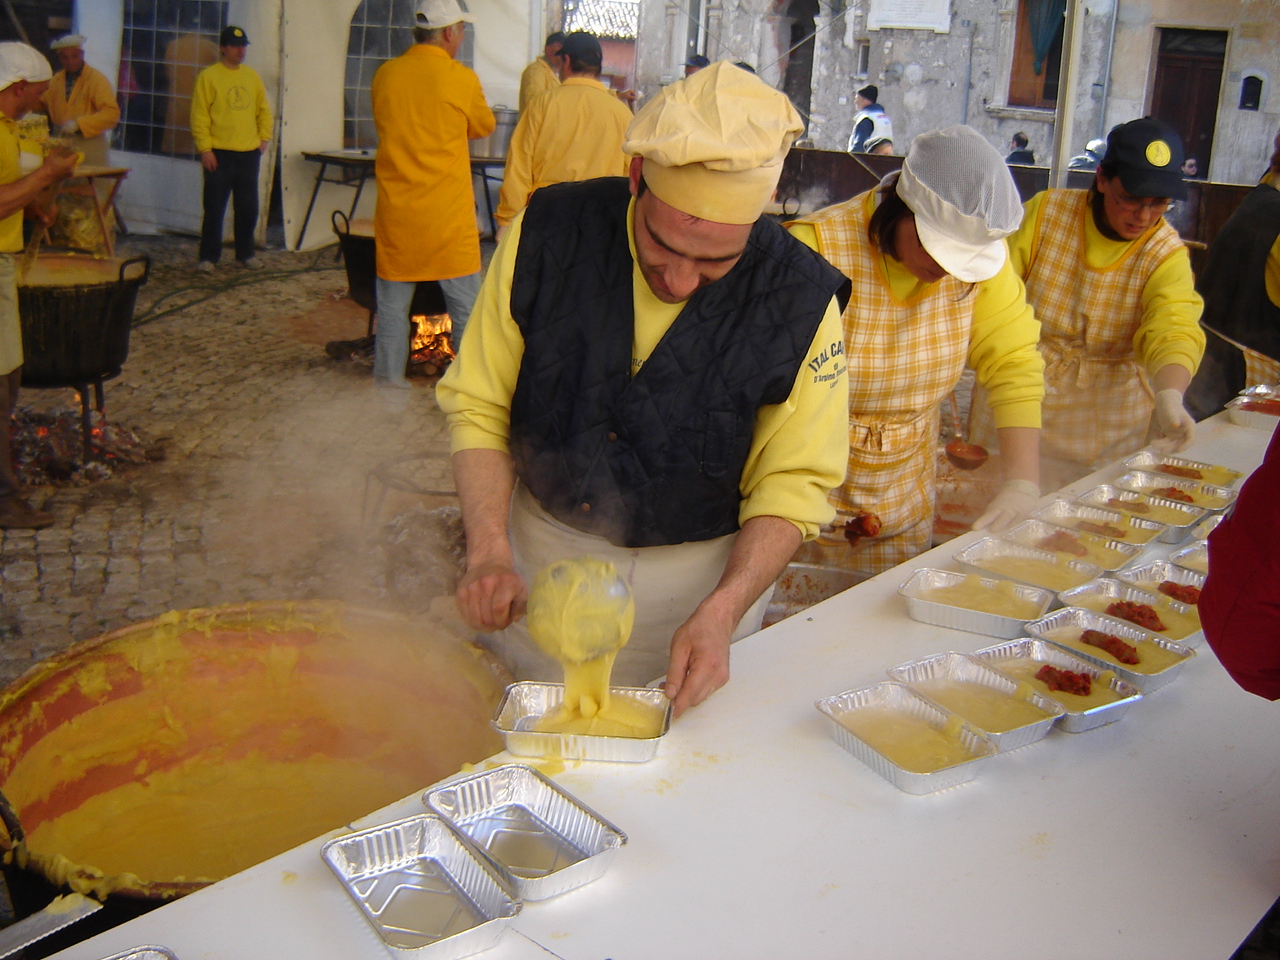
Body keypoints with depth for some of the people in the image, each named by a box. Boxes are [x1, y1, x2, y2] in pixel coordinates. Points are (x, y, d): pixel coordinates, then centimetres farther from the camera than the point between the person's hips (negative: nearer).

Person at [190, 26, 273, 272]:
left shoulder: (252, 76, 10)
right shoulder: (208, 76, -4)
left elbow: (264, 110, 17)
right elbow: (199, 115, -7)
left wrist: (264, 137, 6)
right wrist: (205, 149, -12)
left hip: (249, 153, 4)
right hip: (219, 154, -4)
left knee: (248, 207, 9)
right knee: (214, 208, -1)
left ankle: (245, 253, 21)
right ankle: (208, 257, 6)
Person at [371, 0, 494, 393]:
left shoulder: (385, 75, 2)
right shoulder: (462, 78, -8)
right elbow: (484, 127, 8)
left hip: (396, 212, 3)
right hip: (448, 213, -3)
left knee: (393, 305, 11)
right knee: (466, 305, 7)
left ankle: (390, 383, 17)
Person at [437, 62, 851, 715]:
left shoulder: (800, 301, -19)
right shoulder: (547, 234, -16)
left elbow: (791, 487, -11)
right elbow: (478, 407, -8)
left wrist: (720, 613, -25)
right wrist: (489, 551, -21)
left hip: (700, 576, -1)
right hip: (540, 553, 2)